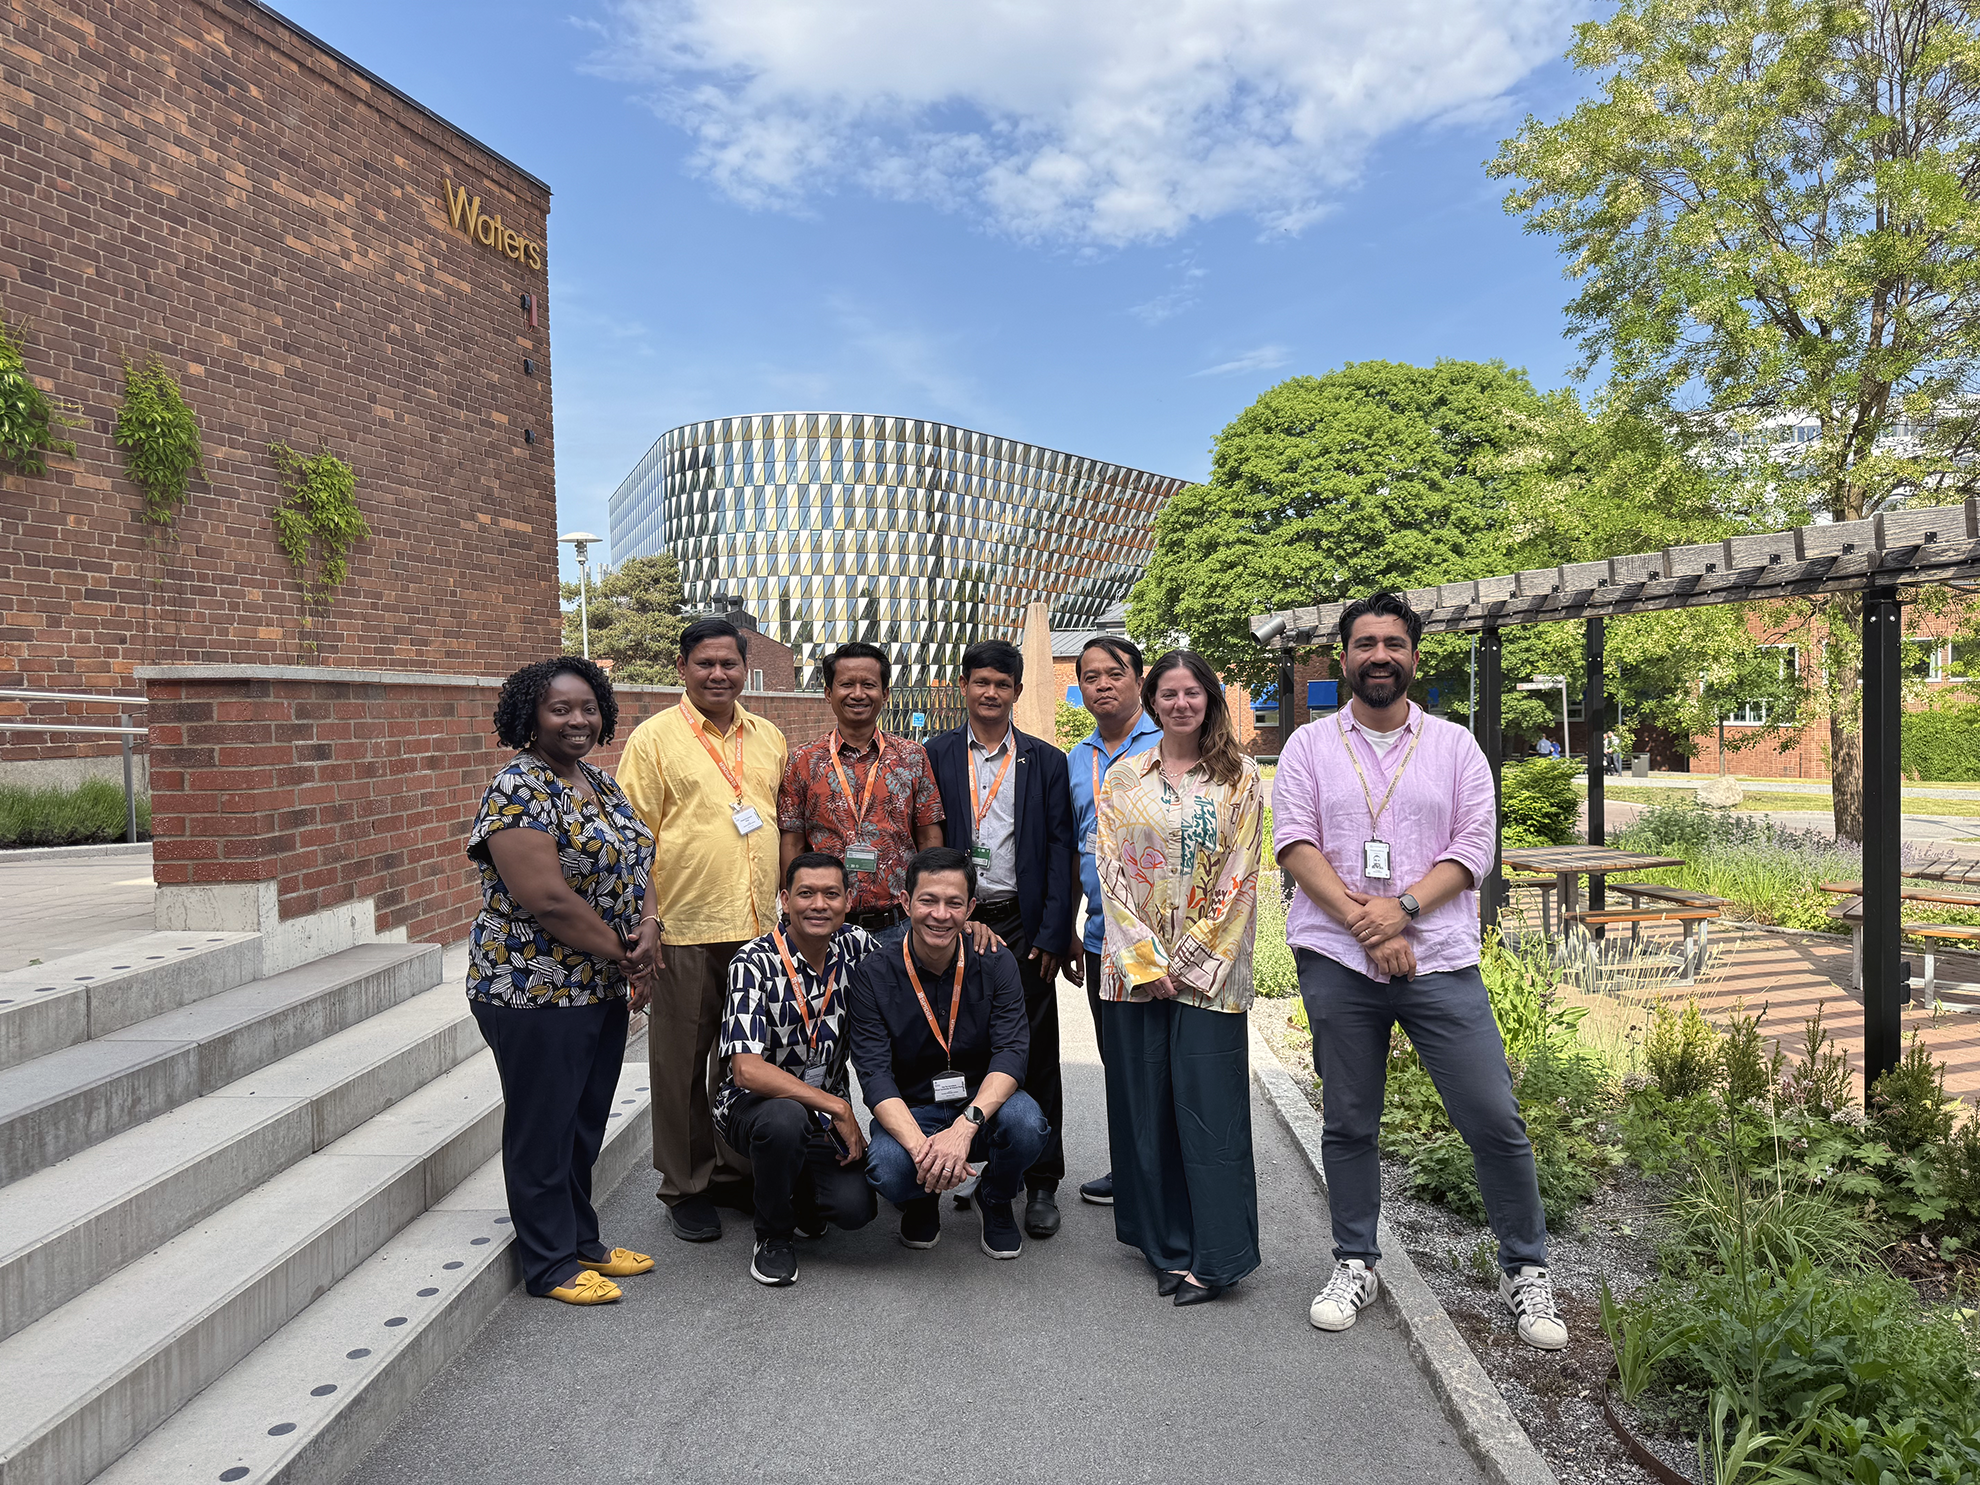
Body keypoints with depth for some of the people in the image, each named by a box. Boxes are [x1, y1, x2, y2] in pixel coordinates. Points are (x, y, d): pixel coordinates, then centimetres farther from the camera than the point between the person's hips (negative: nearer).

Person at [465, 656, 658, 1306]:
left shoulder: (601, 782, 10)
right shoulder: (519, 789, -17)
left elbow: (629, 865, 13)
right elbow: (545, 898, -24)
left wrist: (647, 928, -8)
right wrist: (622, 955, -15)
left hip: (602, 986, 8)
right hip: (537, 991, -8)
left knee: (586, 1123, 19)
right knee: (543, 1129, 7)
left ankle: (581, 1241, 34)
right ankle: (551, 1264, 21)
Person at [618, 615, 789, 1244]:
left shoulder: (769, 739, 12)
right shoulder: (654, 737, -2)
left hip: (759, 929, 5)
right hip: (685, 930, -4)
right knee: (682, 1062, 7)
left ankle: (737, 1172, 31)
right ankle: (686, 1186, 22)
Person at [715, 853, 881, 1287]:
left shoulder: (857, 946, -6)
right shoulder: (755, 962, -20)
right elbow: (747, 1071, -28)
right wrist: (837, 1108, -28)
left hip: (827, 1111, 4)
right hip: (754, 1103, -3)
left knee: (855, 1209, -20)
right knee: (784, 1118, -38)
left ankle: (800, 1188, 18)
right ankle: (772, 1236, -8)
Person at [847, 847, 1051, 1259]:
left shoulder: (996, 964, -8)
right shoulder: (874, 975, -11)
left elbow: (1011, 1053, -18)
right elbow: (875, 1074, -18)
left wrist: (965, 1126, -36)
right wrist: (919, 1146, -36)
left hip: (983, 1103, 1)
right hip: (910, 1113, -1)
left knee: (1025, 1122, -31)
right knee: (889, 1171, -32)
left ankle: (995, 1201, 5)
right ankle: (924, 1200, 9)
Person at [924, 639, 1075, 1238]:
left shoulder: (1046, 762, 7)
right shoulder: (934, 756, 6)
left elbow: (1060, 850, 3)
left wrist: (1051, 935, -5)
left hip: (1022, 925, 0)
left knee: (1034, 1053, 3)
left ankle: (1041, 1182, 14)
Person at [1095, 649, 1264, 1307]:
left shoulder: (1240, 778, 4)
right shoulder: (1120, 779, 7)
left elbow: (1239, 877, -1)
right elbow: (1111, 872, 2)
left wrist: (1192, 959, -8)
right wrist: (1147, 961, -7)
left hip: (1210, 968, -2)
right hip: (1135, 967, 2)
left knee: (1208, 1107, -1)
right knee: (1145, 1107, 7)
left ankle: (1215, 1257, 10)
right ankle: (1168, 1247, 21)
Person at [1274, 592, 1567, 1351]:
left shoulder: (1456, 746, 7)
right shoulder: (1310, 746, 6)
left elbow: (1475, 847, 0)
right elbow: (1295, 844, -3)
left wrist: (1402, 907, -14)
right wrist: (1361, 919, -13)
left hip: (1440, 960, 0)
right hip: (1336, 961, 0)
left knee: (1494, 1118, 0)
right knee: (1348, 1123, 10)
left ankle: (1525, 1269, 20)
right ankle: (1355, 1264, 27)